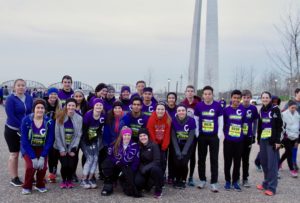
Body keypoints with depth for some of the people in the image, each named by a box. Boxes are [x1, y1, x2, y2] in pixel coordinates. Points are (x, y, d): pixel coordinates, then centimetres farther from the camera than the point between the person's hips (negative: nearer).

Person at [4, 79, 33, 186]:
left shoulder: (29, 98, 3)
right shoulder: (10, 99, -10)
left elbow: (32, 113, 5)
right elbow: (11, 116, -16)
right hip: (13, 131, -4)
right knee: (14, 154, 5)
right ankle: (14, 178, 15)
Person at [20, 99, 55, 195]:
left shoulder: (49, 122, -14)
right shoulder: (26, 120, -17)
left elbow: (50, 140, -12)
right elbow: (24, 141, -16)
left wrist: (42, 157, -19)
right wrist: (33, 158, -21)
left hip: (42, 149, 1)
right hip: (28, 148, -1)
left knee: (43, 166, -17)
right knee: (31, 166, -21)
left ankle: (40, 185, 13)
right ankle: (27, 187, 5)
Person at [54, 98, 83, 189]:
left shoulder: (79, 118, -5)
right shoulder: (60, 117, -8)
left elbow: (78, 135, -4)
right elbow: (57, 134, -6)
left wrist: (73, 149, -9)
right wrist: (61, 149, -10)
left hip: (72, 146, 1)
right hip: (62, 146, -1)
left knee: (71, 165, -10)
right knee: (64, 164, -12)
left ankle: (69, 180, 19)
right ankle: (63, 180, 17)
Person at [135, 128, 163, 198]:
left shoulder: (154, 145, -12)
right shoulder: (138, 147, 0)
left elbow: (157, 161, -18)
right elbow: (139, 161, 3)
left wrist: (146, 168, -29)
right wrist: (142, 168, -18)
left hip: (153, 168, -3)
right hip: (143, 170, 3)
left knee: (154, 169, -38)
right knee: (137, 182, -25)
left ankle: (158, 190, -13)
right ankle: (147, 184, 12)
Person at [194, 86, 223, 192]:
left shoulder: (217, 105, -4)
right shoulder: (199, 105, -3)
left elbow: (220, 120, 1)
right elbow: (196, 120, 3)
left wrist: (219, 134, -3)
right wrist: (197, 134, -2)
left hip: (214, 136, -1)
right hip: (202, 136, 1)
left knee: (214, 159, 1)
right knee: (201, 159, 9)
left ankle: (214, 183, 7)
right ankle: (202, 180, 23)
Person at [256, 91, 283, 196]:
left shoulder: (275, 109, -6)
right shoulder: (261, 110, 12)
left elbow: (279, 126, -9)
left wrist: (278, 140, -14)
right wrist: (258, 138, 14)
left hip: (272, 140, -6)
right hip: (263, 140, 6)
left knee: (272, 163, -5)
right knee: (264, 162, 10)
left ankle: (271, 187, 0)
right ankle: (266, 183, 23)